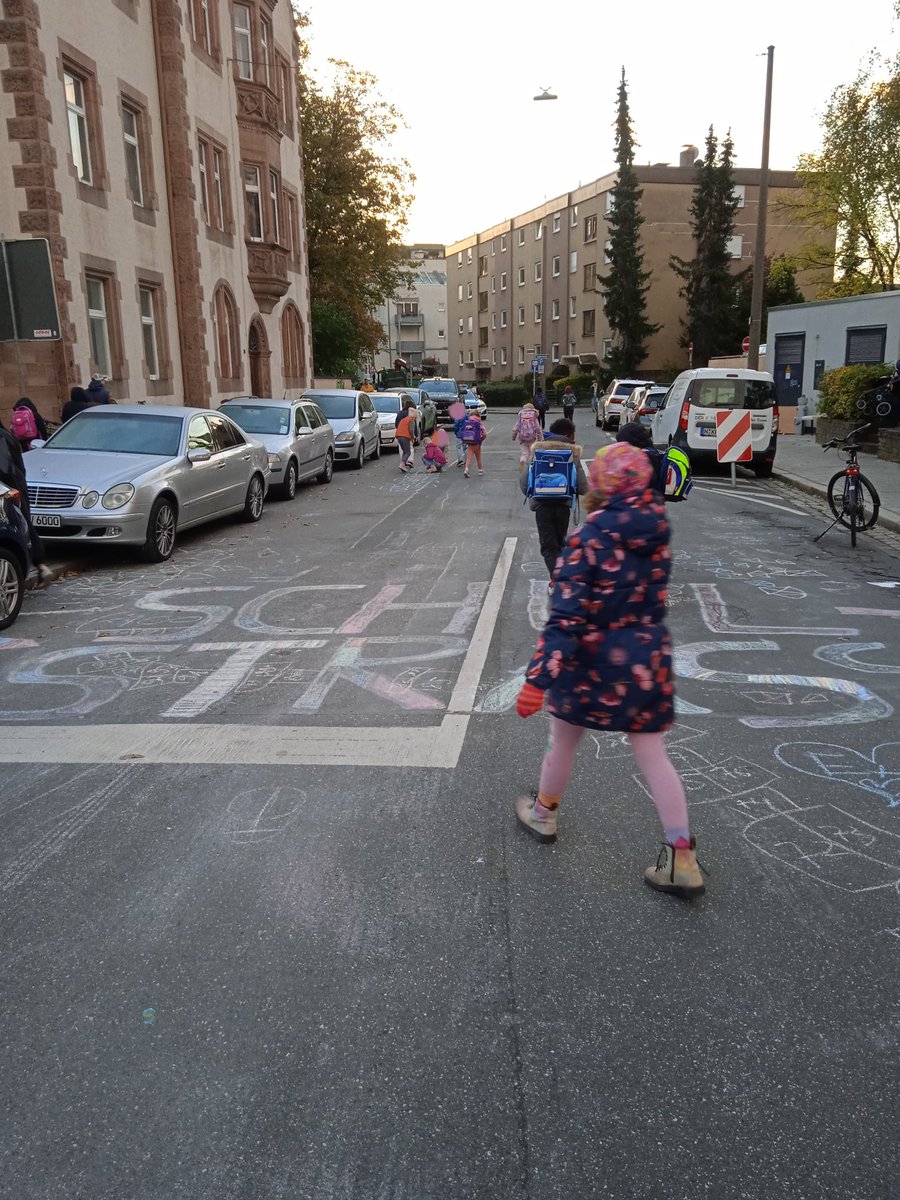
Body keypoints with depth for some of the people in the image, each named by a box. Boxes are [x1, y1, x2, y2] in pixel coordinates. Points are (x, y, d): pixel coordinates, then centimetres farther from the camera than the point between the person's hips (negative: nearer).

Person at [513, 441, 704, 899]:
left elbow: (565, 615, -24)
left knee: (563, 740, 19)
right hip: (649, 657, 5)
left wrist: (538, 678, -23)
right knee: (652, 755, 11)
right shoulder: (656, 528, -3)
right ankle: (681, 860, 12)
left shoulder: (589, 536, -20)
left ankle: (543, 814, 42)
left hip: (595, 660, -5)